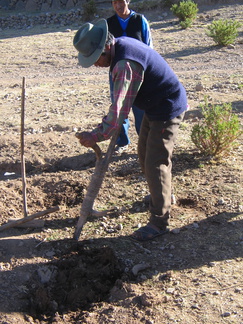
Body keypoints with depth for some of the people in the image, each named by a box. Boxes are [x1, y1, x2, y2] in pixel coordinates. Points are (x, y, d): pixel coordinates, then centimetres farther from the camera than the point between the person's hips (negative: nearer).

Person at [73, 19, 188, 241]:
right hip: (155, 107, 10)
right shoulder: (120, 46, 2)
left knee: (155, 163, -7)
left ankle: (159, 222, 3)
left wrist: (97, 135, -24)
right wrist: (107, 123, 10)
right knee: (144, 154, 20)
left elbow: (120, 107, -30)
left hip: (168, 109, -10)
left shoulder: (126, 64, -30)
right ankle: (163, 196, 41)